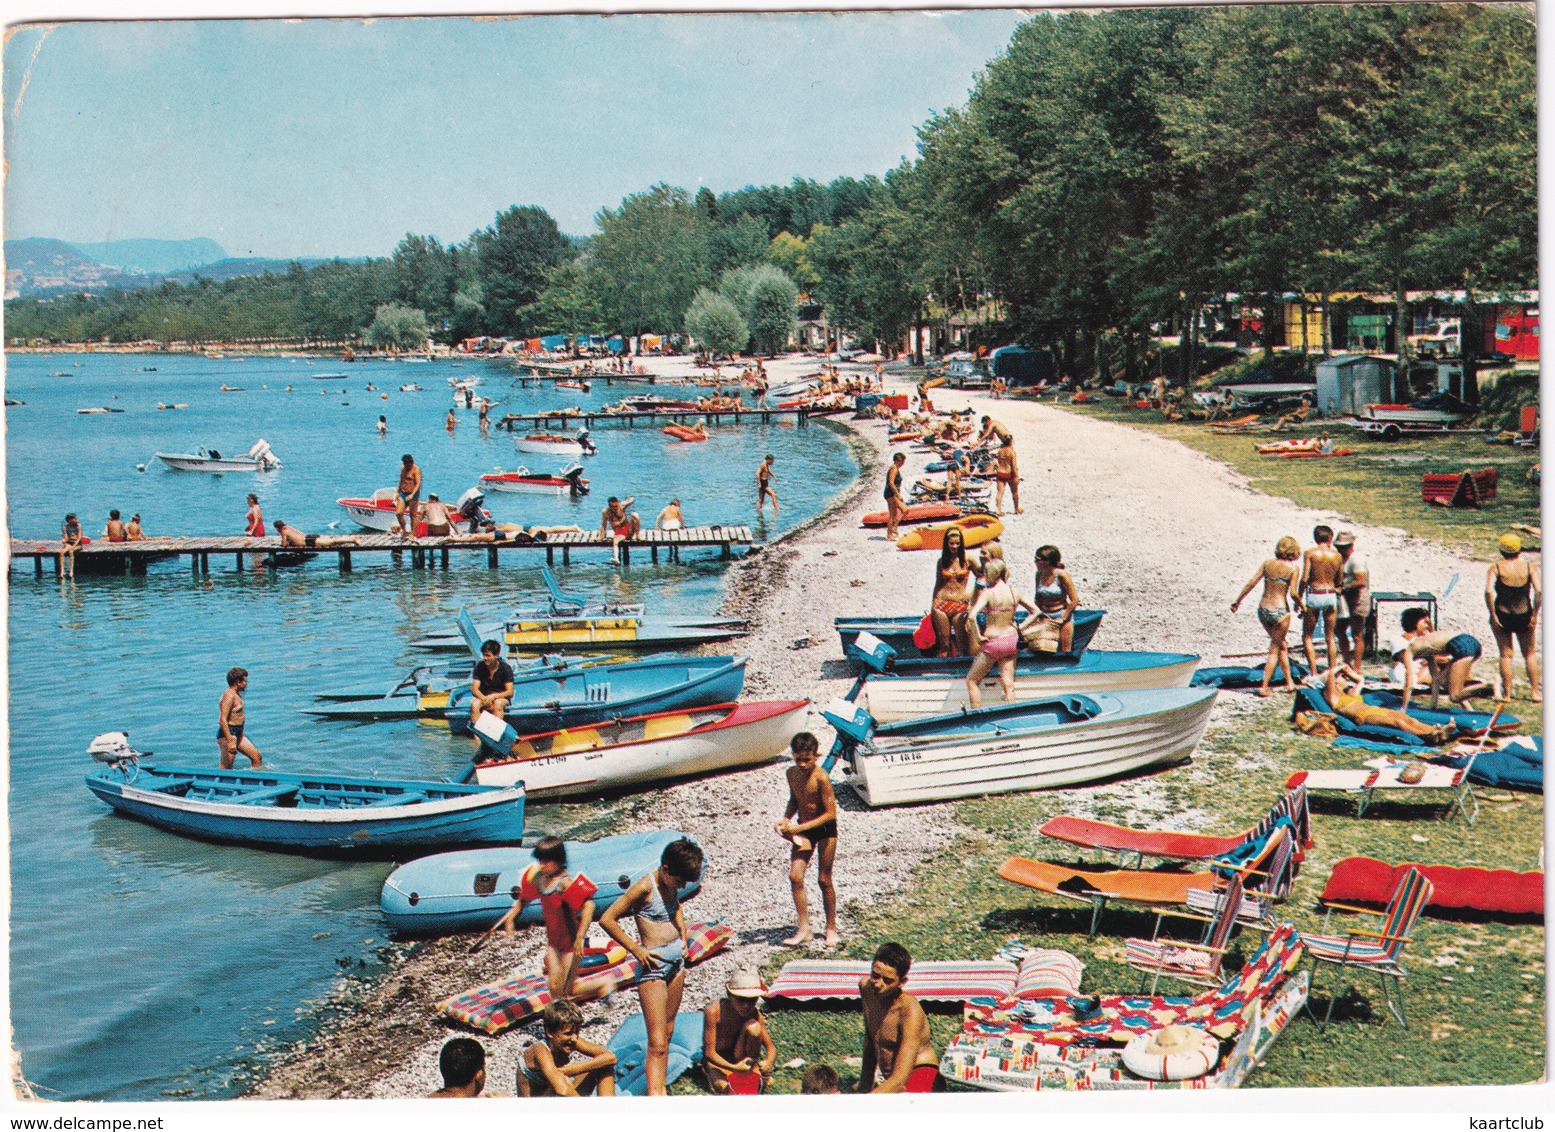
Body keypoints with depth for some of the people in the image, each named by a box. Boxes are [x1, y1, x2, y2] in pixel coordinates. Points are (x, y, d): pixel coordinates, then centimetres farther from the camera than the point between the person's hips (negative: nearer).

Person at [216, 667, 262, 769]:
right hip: (228, 734, -10)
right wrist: (230, 741, -28)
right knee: (226, 768, -8)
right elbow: (222, 720, -25)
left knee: (257, 758, 10)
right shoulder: (229, 696, -18)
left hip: (238, 734, 10)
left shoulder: (236, 695, 14)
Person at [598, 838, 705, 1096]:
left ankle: (658, 1081, 27)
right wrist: (636, 950, -15)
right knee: (658, 1043, -12)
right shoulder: (645, 887, -17)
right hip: (654, 962, -8)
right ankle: (655, 1094, -15)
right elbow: (607, 919, -17)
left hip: (677, 958, 8)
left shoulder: (672, 886, 5)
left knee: (668, 1029, 15)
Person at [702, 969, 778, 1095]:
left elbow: (771, 1047, -10)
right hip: (717, 1060, -4)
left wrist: (768, 1063, -35)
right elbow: (709, 1052, -26)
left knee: (753, 1026, -24)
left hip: (739, 1058, 4)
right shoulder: (713, 1012, -28)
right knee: (723, 1087, -34)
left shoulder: (754, 1014, -16)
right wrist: (733, 1068, -41)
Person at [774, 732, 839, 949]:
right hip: (802, 830, 5)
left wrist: (799, 828, -25)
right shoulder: (792, 774, -3)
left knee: (824, 880, 4)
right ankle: (804, 929, -1)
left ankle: (831, 928, 21)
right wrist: (786, 820, -5)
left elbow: (831, 813, -22)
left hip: (825, 830, -5)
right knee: (795, 876, -8)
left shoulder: (821, 778, -23)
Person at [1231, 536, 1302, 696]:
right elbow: (1293, 593, -12)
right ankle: (1264, 687, 5)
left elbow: (1252, 582, 0)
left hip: (1263, 609, 5)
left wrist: (1238, 601, 6)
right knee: (1275, 650, 8)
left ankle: (1289, 682, 28)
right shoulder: (1293, 568, -8)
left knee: (1281, 646, 21)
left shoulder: (1268, 564, 4)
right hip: (1280, 610, -5)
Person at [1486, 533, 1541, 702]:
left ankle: (1506, 693, 7)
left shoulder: (1496, 568, -5)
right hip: (1524, 616, 1)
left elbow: (1489, 591, -20)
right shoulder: (1529, 567, -2)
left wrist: (1493, 615, -14)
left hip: (1502, 616, -1)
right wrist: (1535, 615, -9)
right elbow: (1539, 591, -15)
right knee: (1529, 654, 16)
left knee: (1506, 654, 7)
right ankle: (1536, 692, 16)